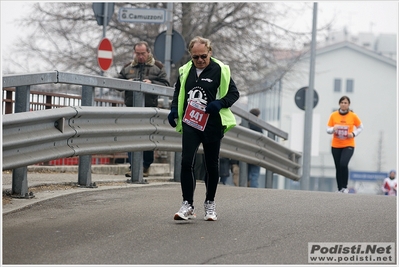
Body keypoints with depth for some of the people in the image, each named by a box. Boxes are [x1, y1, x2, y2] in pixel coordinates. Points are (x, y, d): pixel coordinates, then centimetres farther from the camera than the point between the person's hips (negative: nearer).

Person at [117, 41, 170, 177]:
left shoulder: (157, 67, 8)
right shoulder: (128, 67, 16)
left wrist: (152, 83, -13)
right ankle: (133, 165, -3)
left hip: (150, 107, -2)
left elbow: (165, 84, 3)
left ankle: (146, 166, 8)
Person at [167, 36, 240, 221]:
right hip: (190, 124, 2)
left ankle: (210, 204, 23)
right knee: (186, 163, -10)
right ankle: (187, 205, -5)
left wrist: (220, 103, -18)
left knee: (212, 166, 9)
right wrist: (174, 109, 7)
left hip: (212, 125, -2)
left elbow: (234, 93, 0)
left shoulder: (220, 70, -4)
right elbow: (178, 91, 24)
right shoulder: (185, 71, 8)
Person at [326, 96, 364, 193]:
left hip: (348, 145, -2)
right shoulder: (333, 115, -1)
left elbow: (360, 127, 10)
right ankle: (339, 189, 16)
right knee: (338, 167, 4)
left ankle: (345, 187, -10)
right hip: (336, 146, 2)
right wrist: (333, 129, -19)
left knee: (343, 164, -23)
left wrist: (354, 134, -8)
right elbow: (328, 130, 3)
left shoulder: (353, 116, -4)